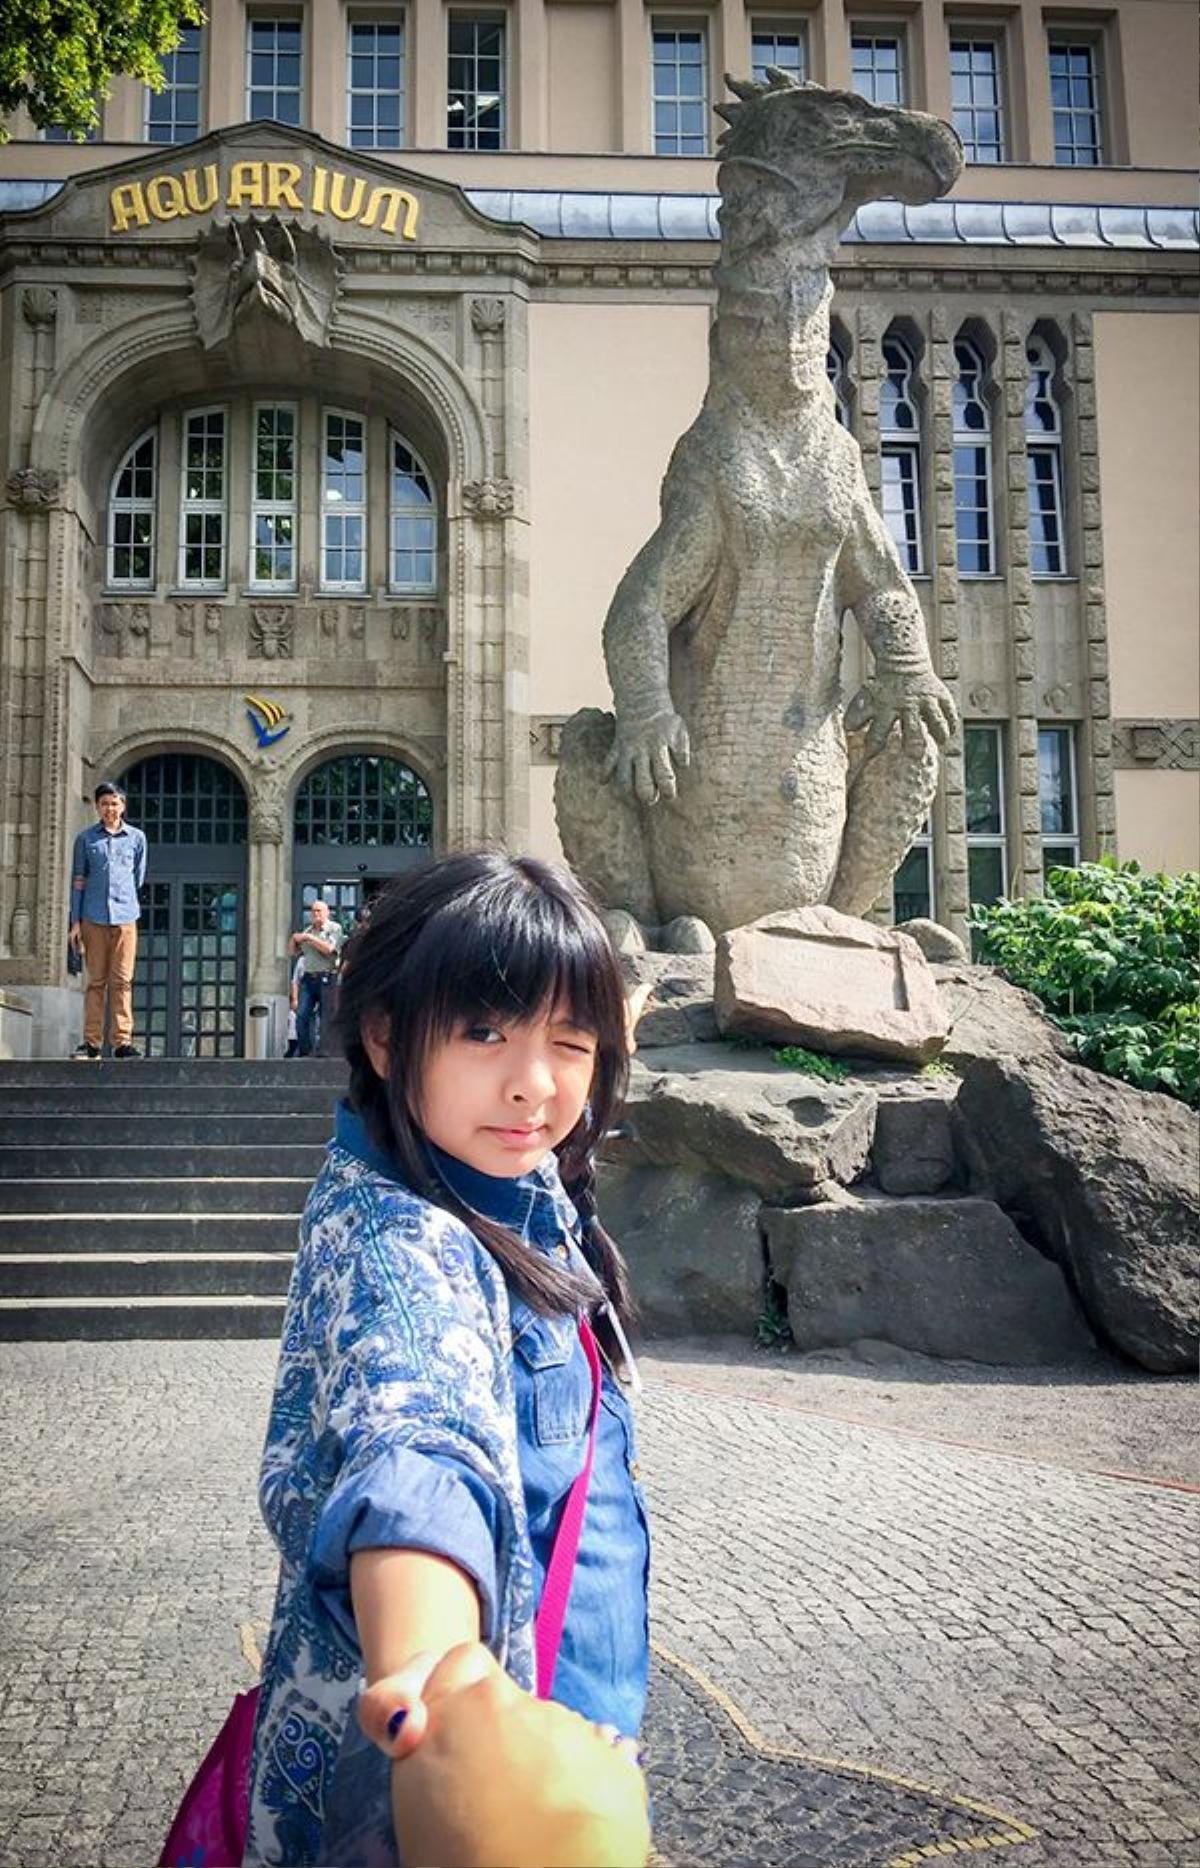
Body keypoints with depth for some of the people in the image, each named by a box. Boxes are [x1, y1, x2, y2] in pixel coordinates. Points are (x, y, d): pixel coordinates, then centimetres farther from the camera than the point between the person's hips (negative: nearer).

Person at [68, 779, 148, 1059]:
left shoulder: (136, 837, 8)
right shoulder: (85, 838, 8)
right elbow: (78, 881, 7)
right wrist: (76, 921, 2)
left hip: (125, 916, 0)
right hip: (93, 918, 0)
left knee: (122, 981, -3)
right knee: (96, 981, 4)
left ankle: (122, 1040, -2)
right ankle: (92, 1041, 7)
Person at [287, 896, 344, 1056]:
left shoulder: (334, 928, 2)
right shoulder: (307, 930, 19)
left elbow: (328, 948, -13)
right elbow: (293, 951, 23)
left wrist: (309, 938, -9)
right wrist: (294, 939, 3)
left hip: (327, 978, -5)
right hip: (308, 978, 5)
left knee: (326, 1018, -5)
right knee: (302, 1016, -6)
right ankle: (305, 1052, -1)